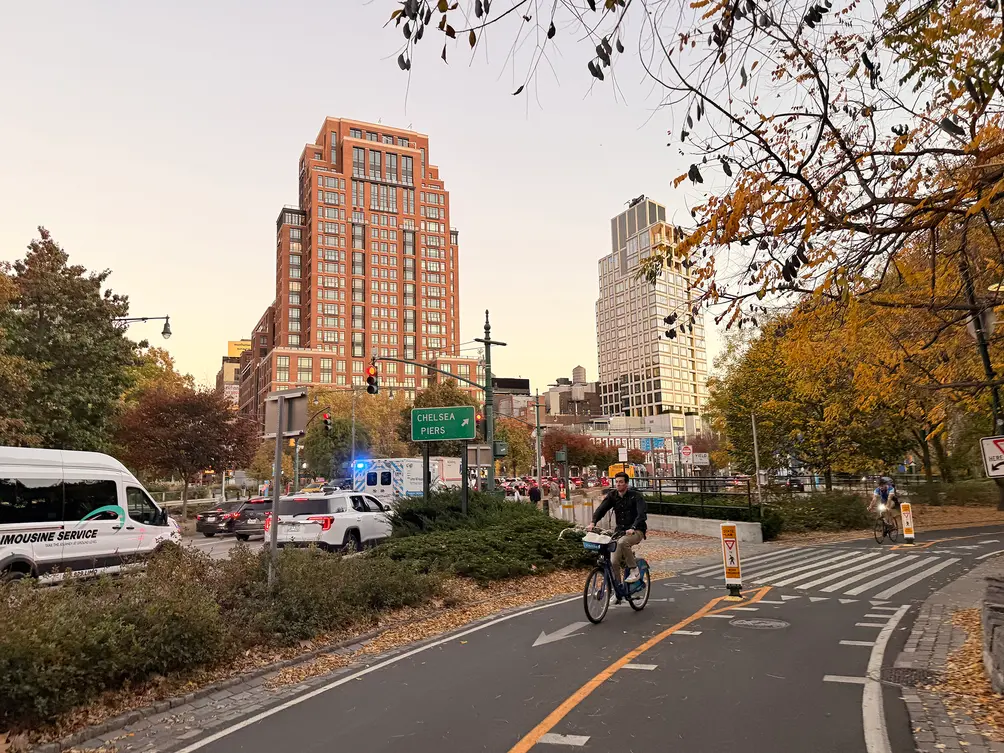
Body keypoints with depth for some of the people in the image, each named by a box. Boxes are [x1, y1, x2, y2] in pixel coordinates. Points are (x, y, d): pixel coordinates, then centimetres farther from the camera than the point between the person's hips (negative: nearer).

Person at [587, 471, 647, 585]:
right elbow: (601, 509, -10)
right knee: (613, 562, -7)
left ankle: (634, 570, -16)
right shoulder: (612, 495, 2)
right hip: (620, 531, 5)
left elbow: (642, 514, -22)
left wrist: (633, 528, -39)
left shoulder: (636, 495, -10)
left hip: (637, 530, -5)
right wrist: (593, 523, -28)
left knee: (622, 542, -35)